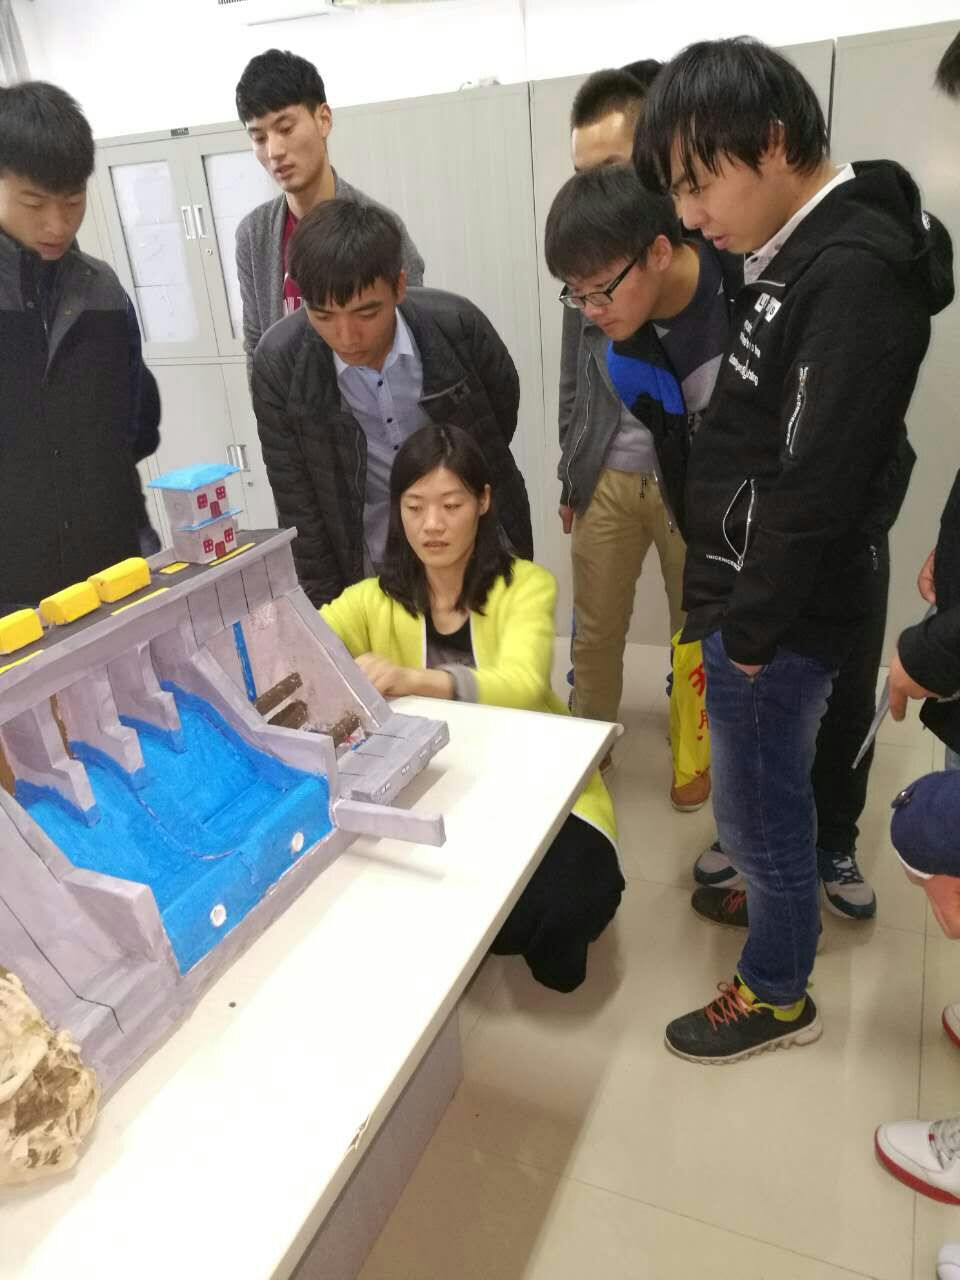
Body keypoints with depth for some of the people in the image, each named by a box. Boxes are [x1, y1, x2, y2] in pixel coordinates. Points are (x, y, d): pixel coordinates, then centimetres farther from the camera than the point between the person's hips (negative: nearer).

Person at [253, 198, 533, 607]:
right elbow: (297, 501, -11)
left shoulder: (457, 325, -21)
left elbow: (503, 407, 1)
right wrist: (325, 606, -9)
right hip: (370, 557, 0)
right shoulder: (277, 363, -20)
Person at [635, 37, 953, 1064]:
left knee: (755, 810, 8)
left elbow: (816, 487, -24)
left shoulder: (854, 274, -21)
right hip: (747, 593, 8)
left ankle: (777, 994, 30)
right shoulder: (797, 255, 9)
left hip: (778, 613, -8)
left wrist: (753, 628, -15)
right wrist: (729, 605, 14)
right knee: (771, 792, 25)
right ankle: (778, 889, 49)